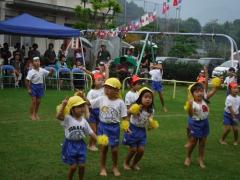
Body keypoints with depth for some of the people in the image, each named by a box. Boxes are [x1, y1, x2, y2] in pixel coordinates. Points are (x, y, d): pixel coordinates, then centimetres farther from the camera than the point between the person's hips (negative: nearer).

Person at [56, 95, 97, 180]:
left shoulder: (83, 120, 1)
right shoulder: (68, 119, -16)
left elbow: (90, 132, 7)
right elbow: (58, 116, -36)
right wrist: (63, 105, -44)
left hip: (80, 144, 5)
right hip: (70, 145, -4)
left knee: (82, 165, 6)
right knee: (73, 166, -1)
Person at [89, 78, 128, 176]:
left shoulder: (120, 102, -9)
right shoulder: (101, 99, -4)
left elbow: (124, 117, -7)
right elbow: (89, 104, -1)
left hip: (114, 127, -1)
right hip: (103, 126, 1)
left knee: (114, 149, 7)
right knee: (103, 147, 7)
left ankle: (115, 167, 30)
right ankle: (102, 168, 23)